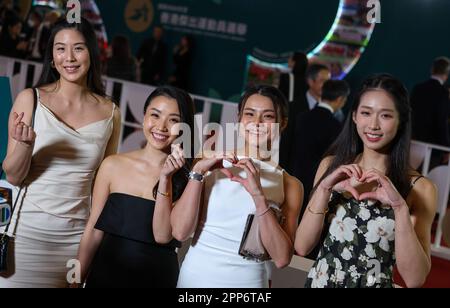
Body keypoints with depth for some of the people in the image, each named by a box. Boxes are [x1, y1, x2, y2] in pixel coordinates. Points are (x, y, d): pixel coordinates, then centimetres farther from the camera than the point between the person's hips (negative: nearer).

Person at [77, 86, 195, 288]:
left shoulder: (187, 177, -8)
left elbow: (162, 236, -14)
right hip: (106, 273, 1)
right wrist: (76, 280, -3)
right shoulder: (113, 165, -3)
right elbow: (93, 231, 0)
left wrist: (165, 179, -19)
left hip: (157, 278, -1)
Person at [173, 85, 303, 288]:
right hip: (195, 276, 1)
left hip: (248, 280, 0)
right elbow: (180, 232, -10)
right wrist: (198, 172, -18)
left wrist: (258, 196, -22)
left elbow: (282, 258, -14)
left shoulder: (290, 185, -3)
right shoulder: (209, 165, -2)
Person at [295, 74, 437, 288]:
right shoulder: (331, 166, -4)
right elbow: (302, 247, -8)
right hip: (319, 281, 3)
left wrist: (400, 208, -28)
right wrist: (324, 189, -20)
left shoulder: (419, 188, -12)